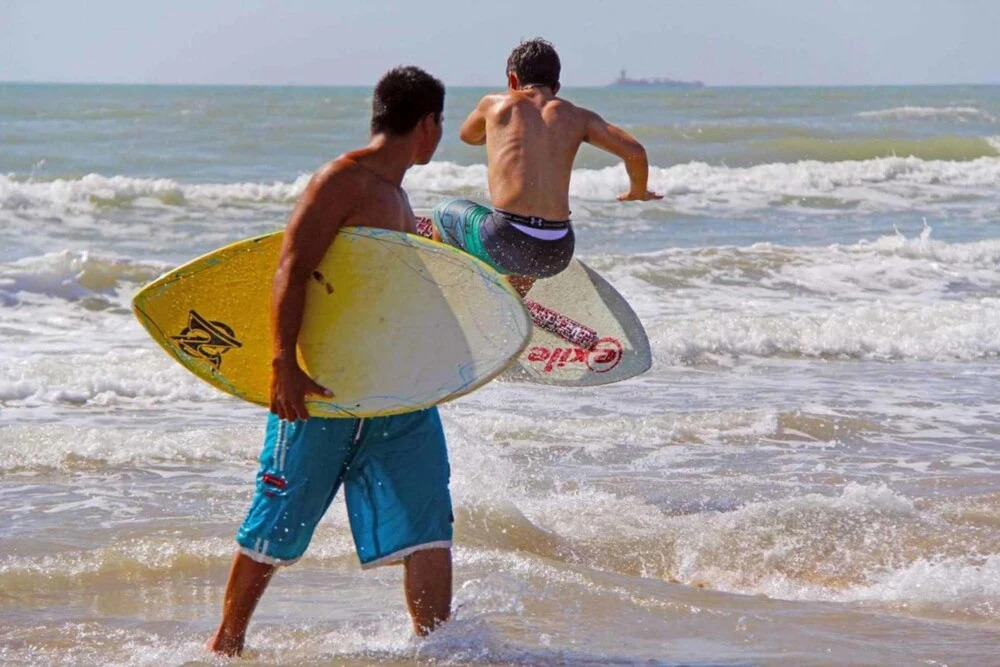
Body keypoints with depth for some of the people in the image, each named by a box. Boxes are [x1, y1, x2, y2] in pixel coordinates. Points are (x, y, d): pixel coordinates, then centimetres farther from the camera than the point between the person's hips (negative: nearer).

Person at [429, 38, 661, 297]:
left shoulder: (496, 104, 11)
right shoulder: (577, 117, 12)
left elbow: (468, 136, 33)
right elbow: (634, 152, 3)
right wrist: (638, 192, 24)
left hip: (503, 245, -3)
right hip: (556, 256, 3)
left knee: (443, 214, 30)